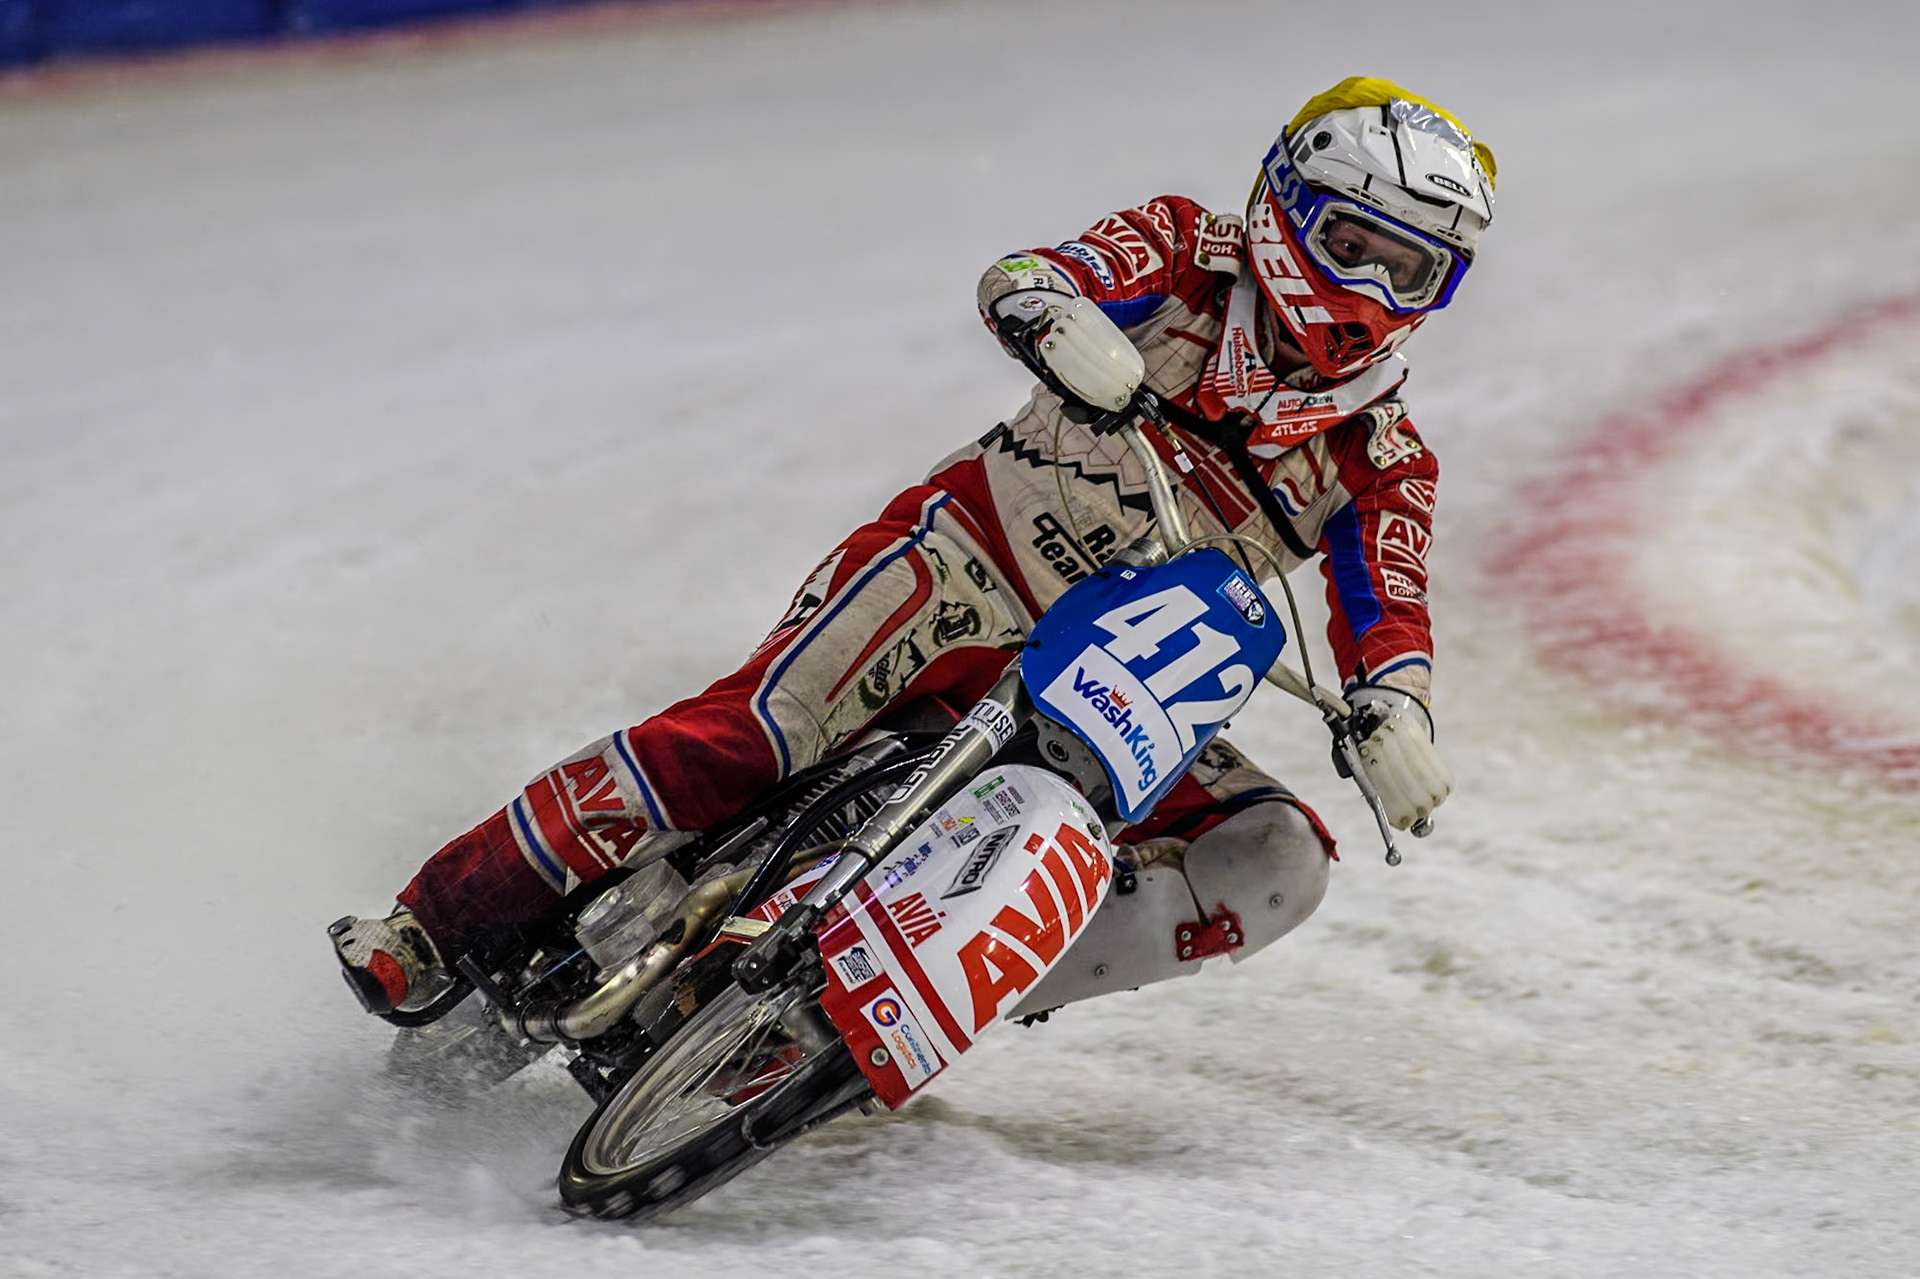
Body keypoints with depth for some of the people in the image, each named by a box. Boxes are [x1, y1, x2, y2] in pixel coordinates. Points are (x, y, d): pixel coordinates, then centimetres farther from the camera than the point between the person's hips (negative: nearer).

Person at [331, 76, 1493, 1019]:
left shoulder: (1385, 466, 5)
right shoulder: (1192, 253, -2)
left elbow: (1389, 629, -5)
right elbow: (1019, 280, -17)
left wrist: (1397, 726, -28)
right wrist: (1062, 317, -41)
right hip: (974, 556, -4)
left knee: (1279, 864, -16)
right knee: (755, 731, -25)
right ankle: (444, 921, -18)